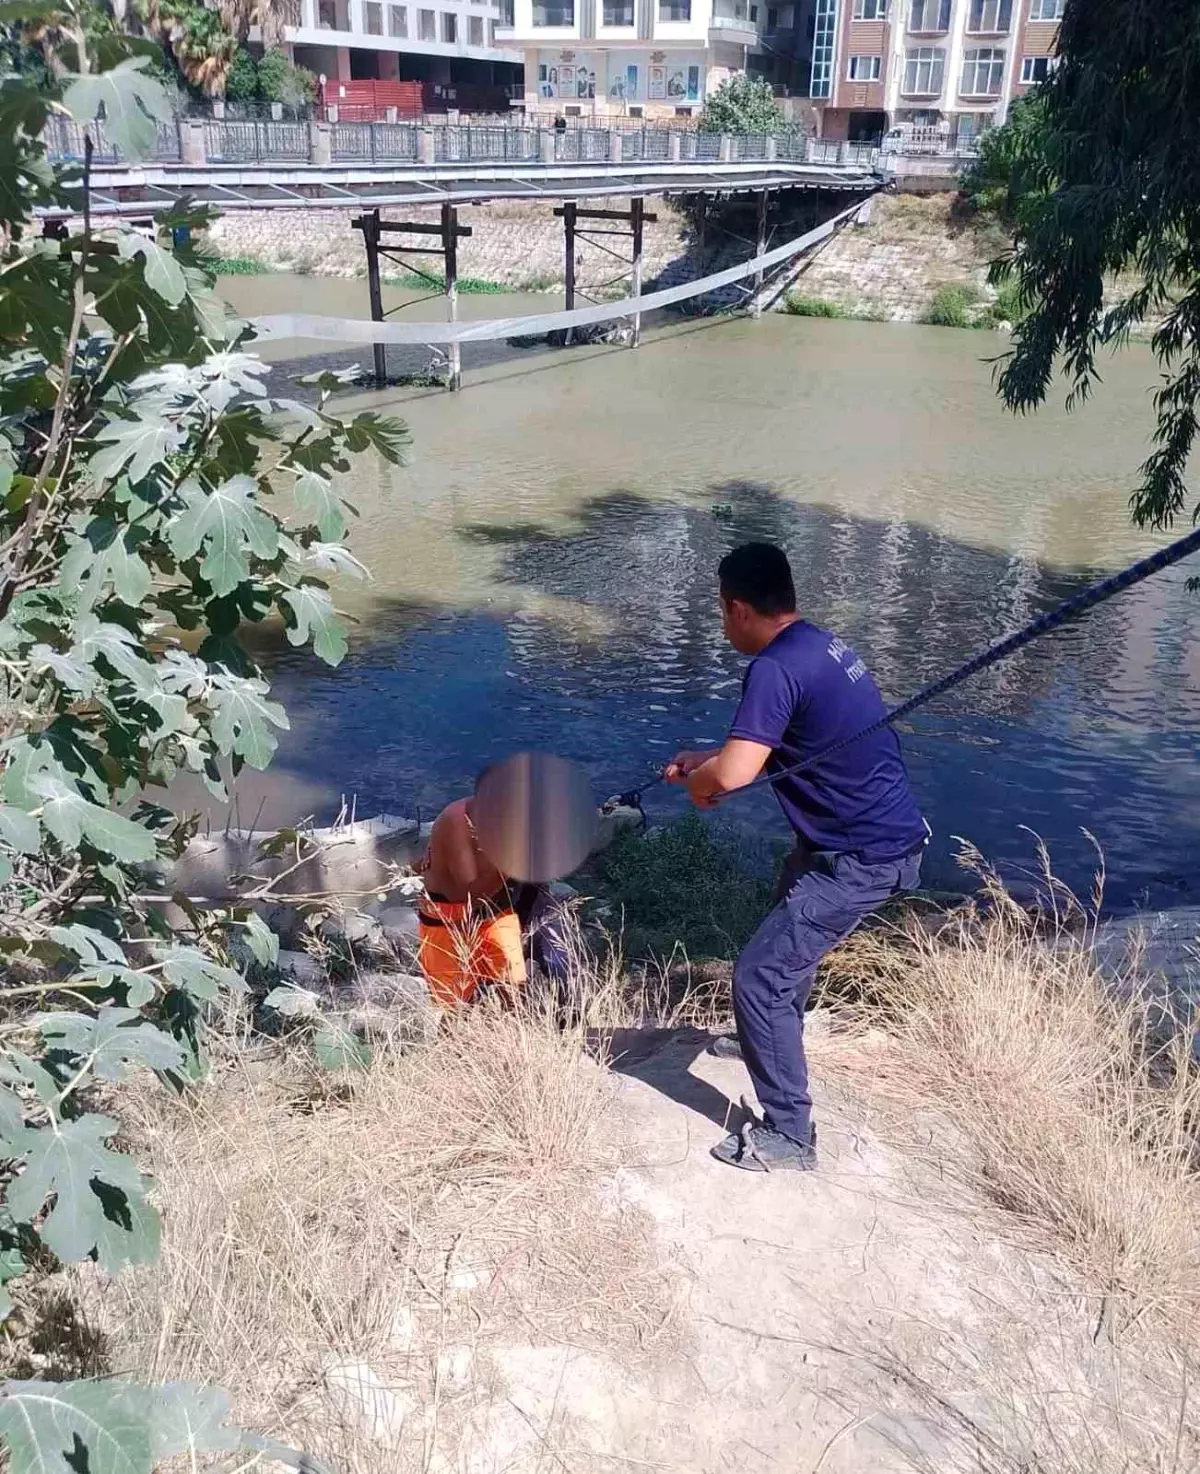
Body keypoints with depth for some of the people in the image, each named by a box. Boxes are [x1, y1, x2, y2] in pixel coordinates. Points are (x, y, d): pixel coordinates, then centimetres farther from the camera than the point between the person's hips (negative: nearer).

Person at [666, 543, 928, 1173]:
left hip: (864, 856, -10)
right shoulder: (820, 644, 8)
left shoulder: (776, 668, -23)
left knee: (759, 973, -5)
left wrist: (699, 782, -10)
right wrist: (706, 758, 16)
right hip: (885, 833, 10)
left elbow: (734, 773, -32)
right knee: (788, 929, 30)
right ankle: (769, 1039, 55)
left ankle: (787, 1136, 6)